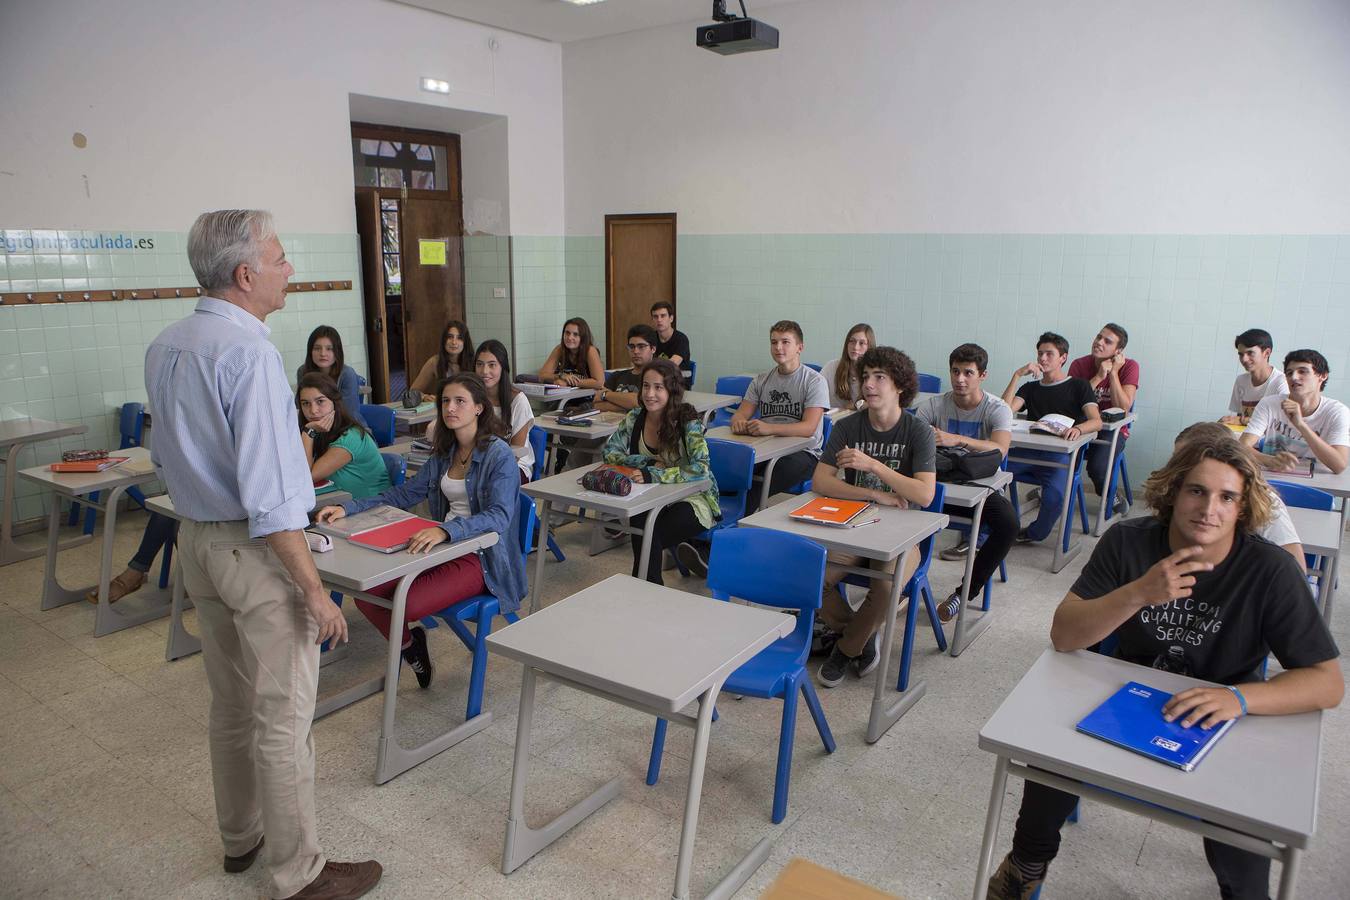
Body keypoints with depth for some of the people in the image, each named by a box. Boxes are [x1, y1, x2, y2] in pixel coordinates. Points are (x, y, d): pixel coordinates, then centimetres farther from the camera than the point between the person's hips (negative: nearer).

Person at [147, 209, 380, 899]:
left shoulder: (163, 348, 7)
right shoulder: (248, 351, -22)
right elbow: (268, 493, -26)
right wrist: (314, 589, -21)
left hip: (196, 542, 9)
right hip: (256, 552, -9)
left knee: (230, 703, 22)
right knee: (283, 718, 3)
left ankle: (240, 836, 39)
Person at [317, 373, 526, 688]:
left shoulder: (499, 455, -13)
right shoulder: (445, 453, 11)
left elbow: (499, 516, -26)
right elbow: (405, 494, 17)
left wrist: (445, 530, -42)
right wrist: (348, 508, 4)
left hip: (480, 557, -7)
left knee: (405, 606, -27)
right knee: (365, 593, -9)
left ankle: (411, 639, 11)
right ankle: (409, 645, 17)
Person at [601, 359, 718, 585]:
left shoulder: (688, 421, -18)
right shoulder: (636, 418, -2)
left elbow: (700, 469, -29)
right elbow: (610, 451, 1)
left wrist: (653, 475, -37)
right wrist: (648, 462, -14)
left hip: (693, 500, -4)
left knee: (648, 535, -28)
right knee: (640, 524, -30)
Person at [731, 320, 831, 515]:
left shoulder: (814, 381, -3)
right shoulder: (761, 380, 15)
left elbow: (808, 428, -15)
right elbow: (741, 414, 8)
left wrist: (769, 428, -32)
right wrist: (738, 422, -20)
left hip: (804, 452, -4)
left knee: (781, 468, -39)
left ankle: (745, 516, -29)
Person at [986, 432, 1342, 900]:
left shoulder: (1271, 571, -16)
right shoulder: (1128, 542, -13)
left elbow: (1329, 682, -15)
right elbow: (1063, 636, -18)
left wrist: (1239, 697, -34)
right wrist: (1139, 594, -35)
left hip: (1220, 724, -1)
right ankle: (1029, 862, 7)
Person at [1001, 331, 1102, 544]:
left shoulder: (1078, 386, 15)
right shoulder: (1031, 388, 25)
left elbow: (1096, 422, -2)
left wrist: (1077, 429, -26)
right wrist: (1018, 375, 2)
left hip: (1060, 454, -3)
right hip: (1029, 451, 3)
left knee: (1054, 494, -34)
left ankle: (1035, 533, -2)